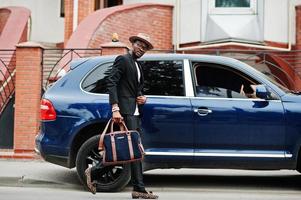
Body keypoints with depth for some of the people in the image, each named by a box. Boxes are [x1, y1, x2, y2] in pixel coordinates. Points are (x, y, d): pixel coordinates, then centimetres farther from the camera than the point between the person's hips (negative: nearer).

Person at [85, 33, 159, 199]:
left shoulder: (138, 66, 24)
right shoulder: (123, 59, -3)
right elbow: (111, 83, -14)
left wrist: (142, 98, 8)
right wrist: (115, 109, -24)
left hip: (135, 112, 9)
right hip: (125, 110, -9)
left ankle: (94, 172, 15)